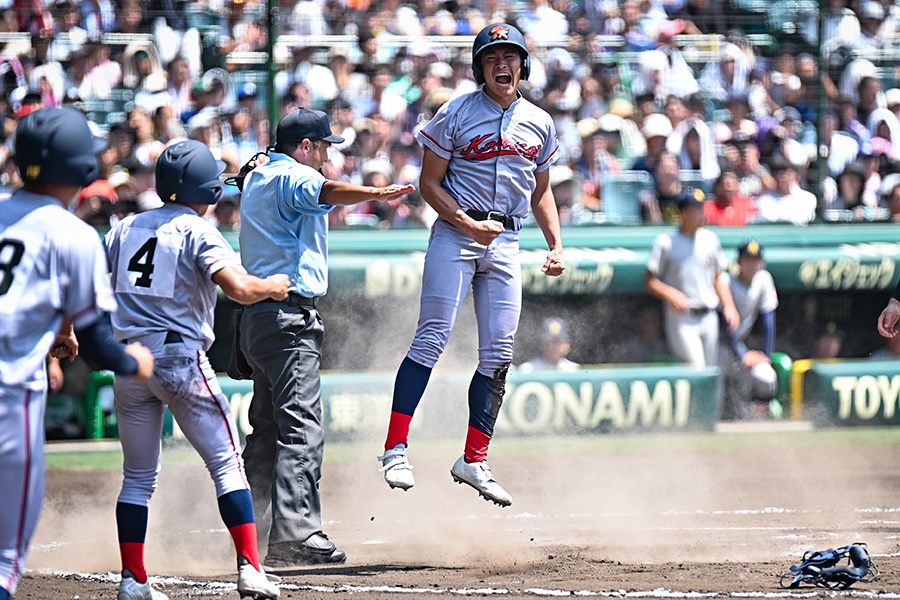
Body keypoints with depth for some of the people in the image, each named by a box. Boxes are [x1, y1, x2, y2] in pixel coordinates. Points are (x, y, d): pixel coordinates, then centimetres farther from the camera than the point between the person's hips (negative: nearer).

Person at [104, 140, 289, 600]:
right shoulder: (198, 232, -6)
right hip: (181, 359, -5)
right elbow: (238, 288, -19)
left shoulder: (125, 229, 11)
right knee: (226, 463, 1)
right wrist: (272, 286, 0)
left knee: (138, 476, 13)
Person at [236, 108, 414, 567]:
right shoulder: (293, 177, -8)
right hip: (289, 315, -10)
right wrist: (376, 193, -44)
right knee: (301, 427, -17)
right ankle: (296, 534, -27)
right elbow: (327, 192, -30)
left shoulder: (256, 178, 21)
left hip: (255, 315, 10)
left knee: (268, 427, 16)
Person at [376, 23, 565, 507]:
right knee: (432, 339, -13)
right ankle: (396, 449, -14)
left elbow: (541, 193, 21)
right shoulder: (456, 114, -3)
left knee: (498, 354, 1)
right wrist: (469, 225, -16)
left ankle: (474, 461, 9)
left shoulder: (539, 124, 11)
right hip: (455, 232, -5)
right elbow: (429, 183, -3)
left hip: (505, 243, 5)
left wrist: (556, 245, 8)